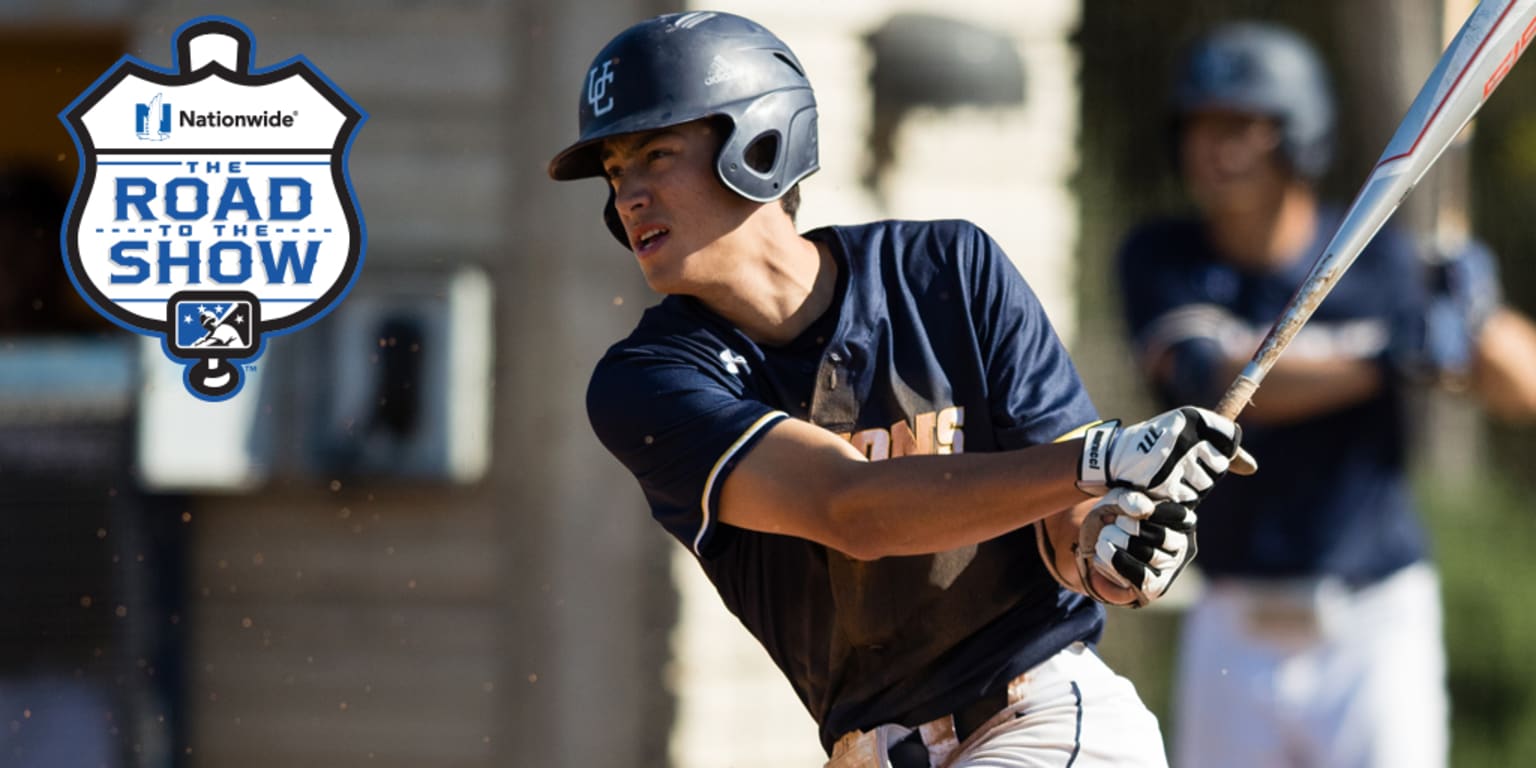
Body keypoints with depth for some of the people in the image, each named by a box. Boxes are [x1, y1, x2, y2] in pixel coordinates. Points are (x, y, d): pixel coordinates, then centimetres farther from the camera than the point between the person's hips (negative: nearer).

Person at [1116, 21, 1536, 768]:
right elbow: (1215, 382, -20)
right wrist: (1387, 362, -31)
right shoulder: (1160, 259, -2)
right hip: (1235, 637, 2)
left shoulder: (1377, 258, -4)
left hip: (1374, 627, -2)